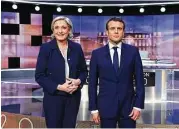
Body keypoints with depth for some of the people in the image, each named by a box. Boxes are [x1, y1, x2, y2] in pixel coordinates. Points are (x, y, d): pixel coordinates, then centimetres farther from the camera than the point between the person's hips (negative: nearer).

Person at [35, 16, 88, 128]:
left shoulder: (76, 48, 2)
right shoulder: (46, 48, -6)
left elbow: (84, 70, 10)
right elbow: (39, 76, -7)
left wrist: (79, 81, -11)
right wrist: (59, 87, -17)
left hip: (73, 97, 3)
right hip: (53, 97, -2)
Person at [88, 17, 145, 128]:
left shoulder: (133, 51, 1)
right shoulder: (97, 53, 0)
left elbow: (139, 80, 1)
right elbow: (92, 83, 1)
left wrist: (138, 105, -5)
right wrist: (94, 108, -2)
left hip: (128, 106, 1)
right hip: (106, 106, 0)